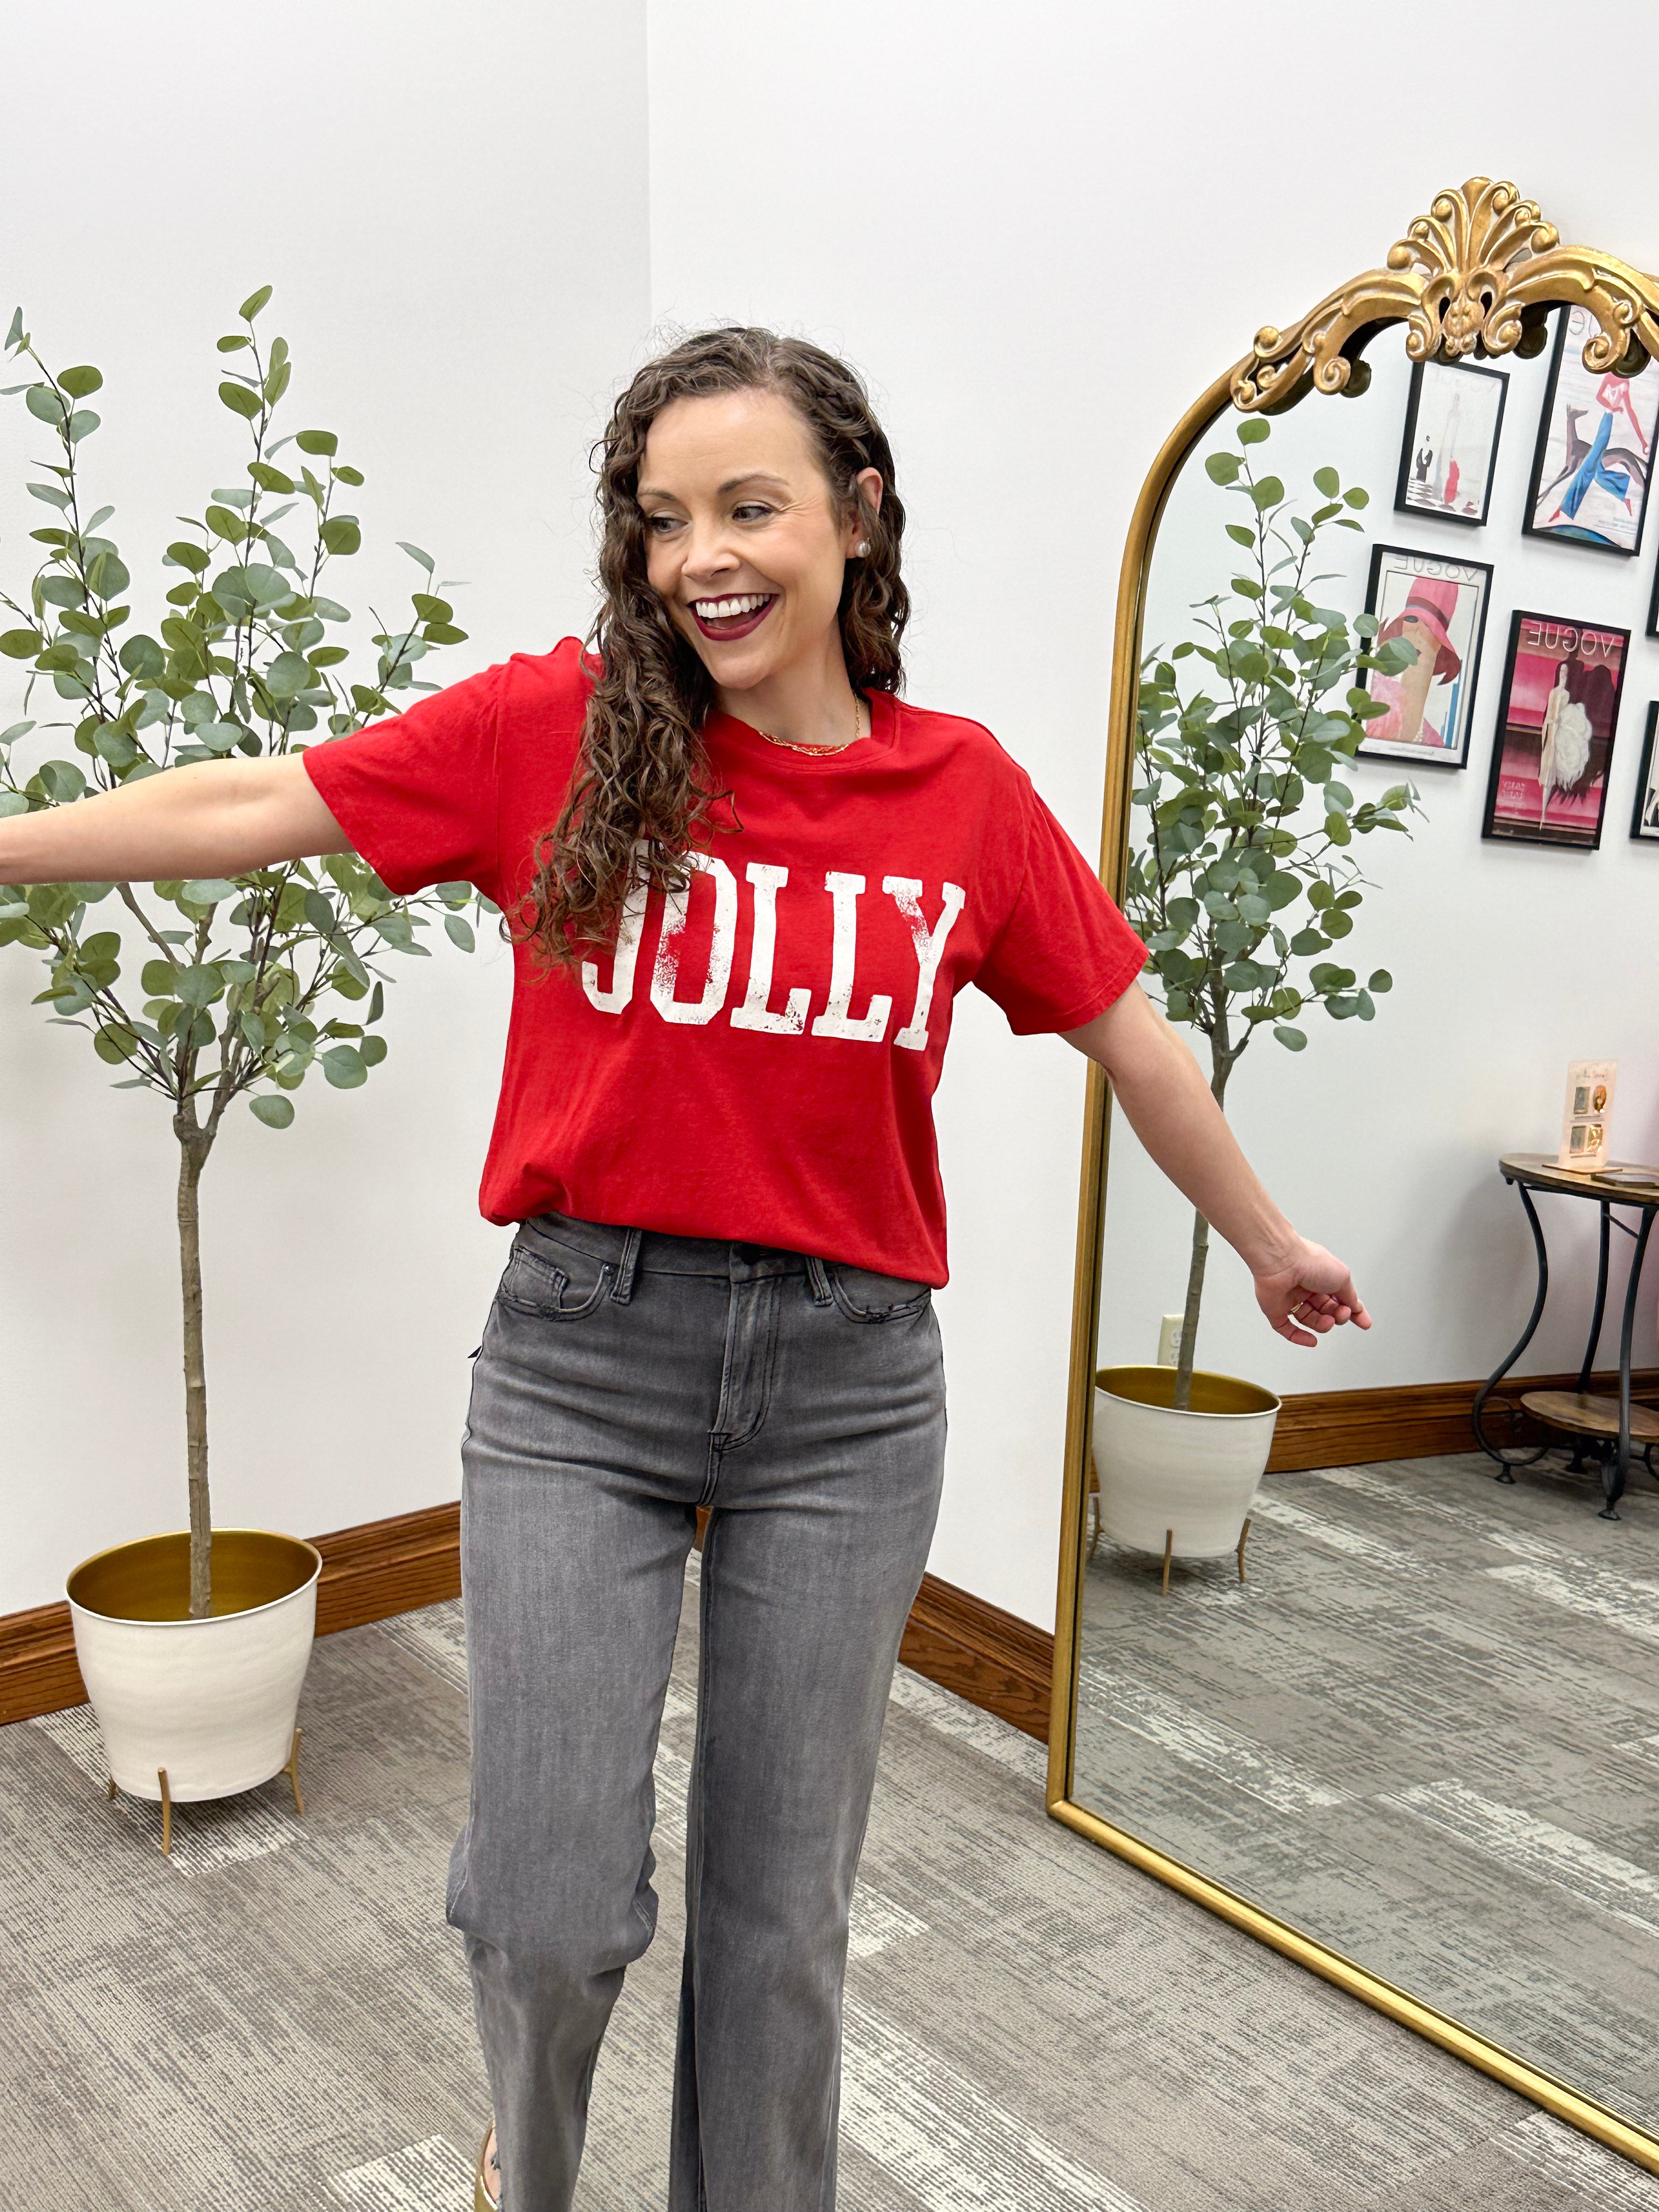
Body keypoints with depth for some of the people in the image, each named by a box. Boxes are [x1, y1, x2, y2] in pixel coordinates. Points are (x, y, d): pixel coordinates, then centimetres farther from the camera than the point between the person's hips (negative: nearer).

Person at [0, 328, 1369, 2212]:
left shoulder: (963, 790, 1)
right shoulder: (555, 727, -3)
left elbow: (1128, 1033, 11)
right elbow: (251, 810, -2)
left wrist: (1269, 1245, 21)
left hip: (845, 1385, 1)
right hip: (582, 1359, -1)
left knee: (780, 1908, 13)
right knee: (552, 1909, 5)